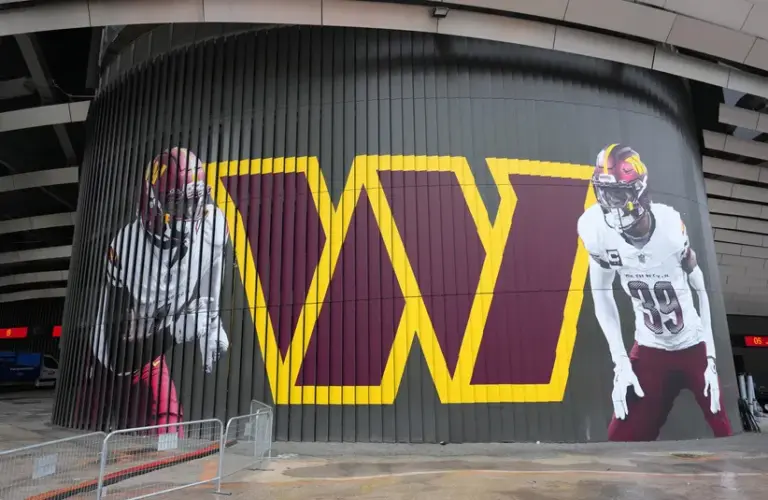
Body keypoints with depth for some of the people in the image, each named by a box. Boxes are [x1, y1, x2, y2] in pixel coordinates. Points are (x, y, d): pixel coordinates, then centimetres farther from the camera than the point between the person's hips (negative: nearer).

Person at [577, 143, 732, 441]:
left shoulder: (671, 225, -22)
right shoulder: (596, 230, -19)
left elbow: (700, 290, -8)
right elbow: (602, 294, -5)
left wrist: (711, 358, -7)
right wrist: (620, 363, -8)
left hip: (695, 345, 0)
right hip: (650, 349, 1)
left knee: (722, 429, 7)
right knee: (624, 436, -5)